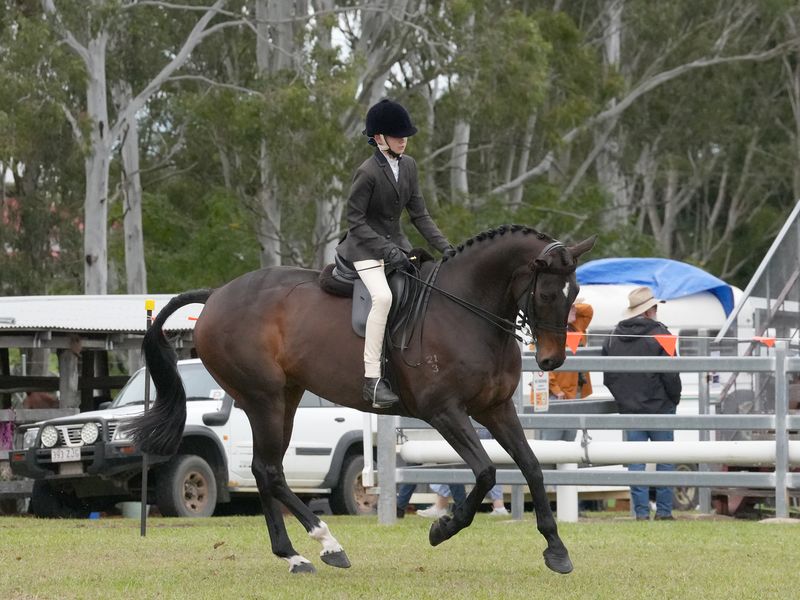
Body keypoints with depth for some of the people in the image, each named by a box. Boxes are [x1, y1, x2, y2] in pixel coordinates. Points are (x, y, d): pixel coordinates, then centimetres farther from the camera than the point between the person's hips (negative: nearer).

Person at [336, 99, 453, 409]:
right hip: (365, 247, -8)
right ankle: (372, 380, -33)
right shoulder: (367, 172, -17)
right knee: (383, 296, -31)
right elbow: (355, 221, -16)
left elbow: (419, 214, 9)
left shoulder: (408, 165, 5)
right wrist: (388, 252, -23)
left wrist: (445, 246, -2)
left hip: (396, 242, 8)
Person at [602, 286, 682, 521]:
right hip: (660, 408, -4)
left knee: (636, 460, 5)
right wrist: (674, 398, 4)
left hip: (629, 408, 4)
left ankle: (641, 511, 3)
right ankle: (663, 510, 4)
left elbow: (608, 377, 9)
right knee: (664, 459, 5)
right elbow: (670, 375, -11)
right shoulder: (659, 334, -10)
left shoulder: (614, 338, 5)